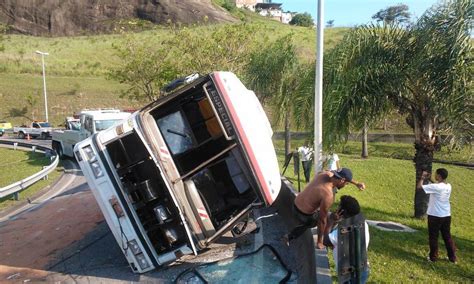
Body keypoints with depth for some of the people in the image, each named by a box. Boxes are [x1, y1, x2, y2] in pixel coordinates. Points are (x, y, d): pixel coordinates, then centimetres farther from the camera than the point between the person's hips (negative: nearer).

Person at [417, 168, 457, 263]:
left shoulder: (435, 187, -21)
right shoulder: (448, 186, 2)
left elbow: (419, 186, -18)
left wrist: (423, 177, -4)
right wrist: (430, 180, 14)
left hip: (435, 216, -7)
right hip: (446, 215, 7)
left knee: (433, 237, 7)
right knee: (447, 236, 17)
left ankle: (433, 257, 16)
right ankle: (452, 257, 25)